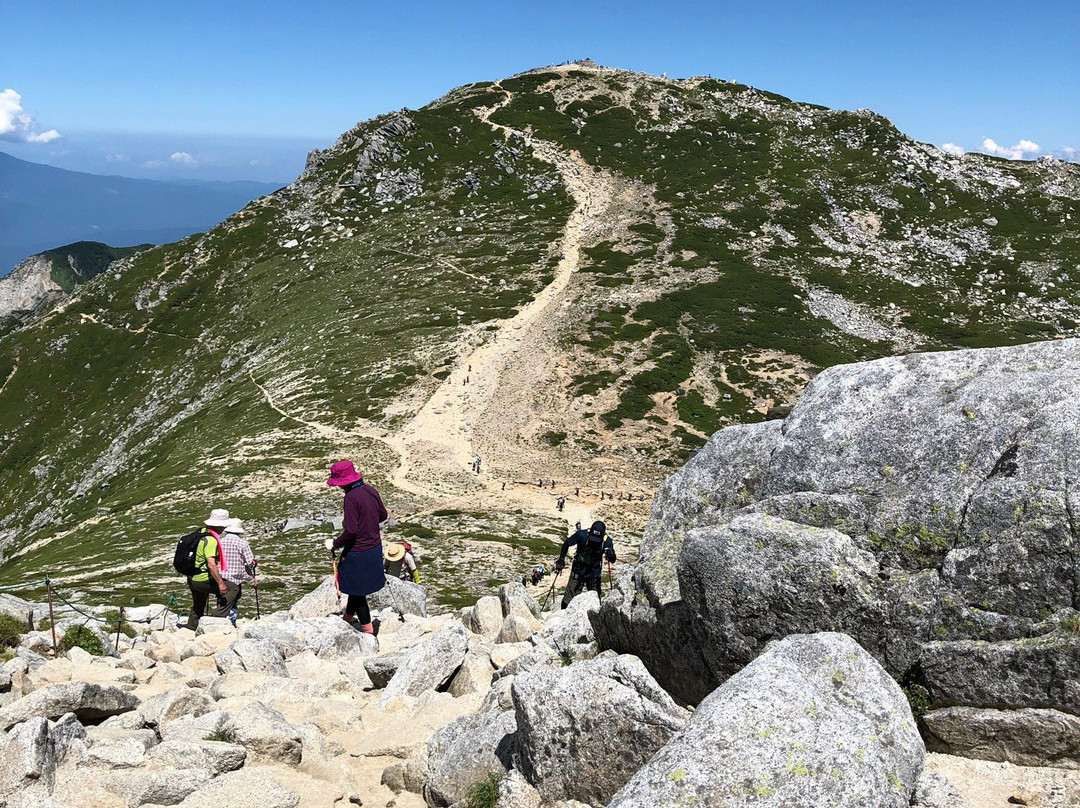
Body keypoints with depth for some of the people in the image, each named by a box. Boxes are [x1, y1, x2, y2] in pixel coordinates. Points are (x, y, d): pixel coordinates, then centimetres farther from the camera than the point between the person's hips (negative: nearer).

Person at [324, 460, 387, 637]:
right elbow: (383, 515, 13)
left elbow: (350, 531, -26)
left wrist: (335, 544, -11)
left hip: (358, 552, -8)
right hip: (375, 547, 8)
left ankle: (367, 627, 20)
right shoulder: (371, 491, -1)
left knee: (356, 589, 10)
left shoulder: (351, 498, -24)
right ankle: (349, 617, 43)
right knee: (355, 585, 26)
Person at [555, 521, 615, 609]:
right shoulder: (582, 535, -22)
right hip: (578, 570, 0)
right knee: (569, 600, 3)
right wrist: (561, 560, -10)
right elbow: (566, 544, -5)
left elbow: (613, 560, -13)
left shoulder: (606, 541, -20)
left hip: (594, 573, 1)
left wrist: (610, 555, -36)